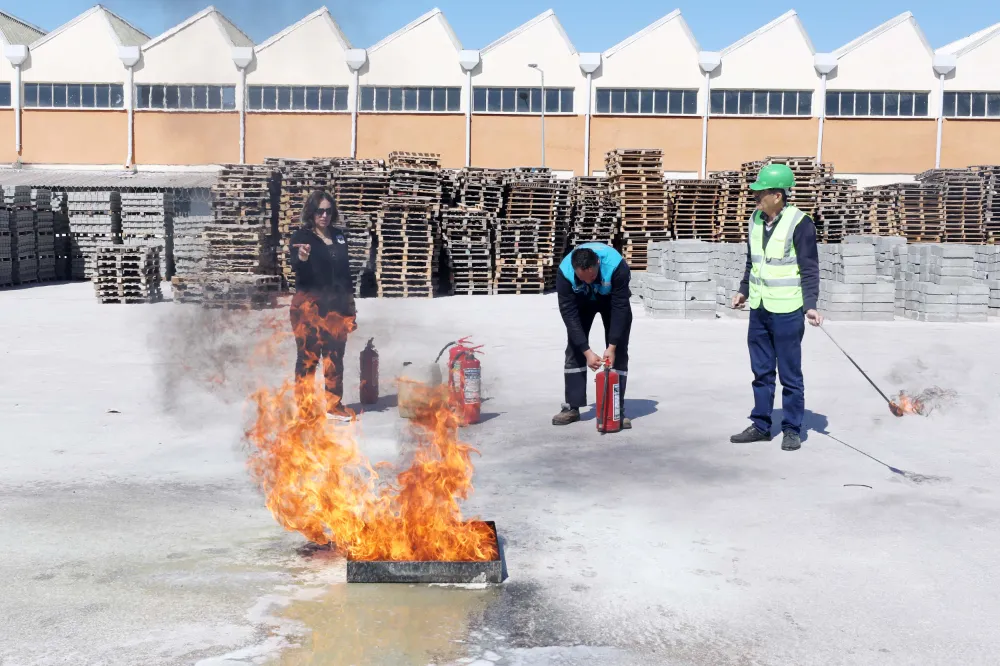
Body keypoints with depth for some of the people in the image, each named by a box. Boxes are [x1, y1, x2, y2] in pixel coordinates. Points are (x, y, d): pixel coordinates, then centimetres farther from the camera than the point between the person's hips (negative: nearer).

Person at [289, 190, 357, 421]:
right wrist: (301, 258, -39)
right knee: (308, 356, -5)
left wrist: (351, 306, 15)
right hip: (309, 305, -5)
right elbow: (297, 269, -16)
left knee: (335, 355, 7)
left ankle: (334, 405, 16)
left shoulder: (339, 236, 12)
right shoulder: (301, 236, -2)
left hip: (336, 305, 5)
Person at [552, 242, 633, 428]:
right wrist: (587, 351, -35)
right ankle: (572, 407, 2)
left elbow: (620, 308, -34)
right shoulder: (564, 273, -37)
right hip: (581, 300, 1)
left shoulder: (617, 266, -41)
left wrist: (612, 346, -36)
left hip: (612, 298, -1)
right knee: (574, 349, -5)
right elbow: (569, 313, -32)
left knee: (619, 352, -10)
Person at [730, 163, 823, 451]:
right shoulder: (756, 220, 7)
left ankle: (792, 430, 15)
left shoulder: (799, 223, -13)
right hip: (758, 308, 6)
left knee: (790, 374, 4)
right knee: (761, 372, 13)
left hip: (786, 311, -6)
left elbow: (810, 269, -12)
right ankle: (761, 425, 23)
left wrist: (810, 305, -19)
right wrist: (744, 290, 18)